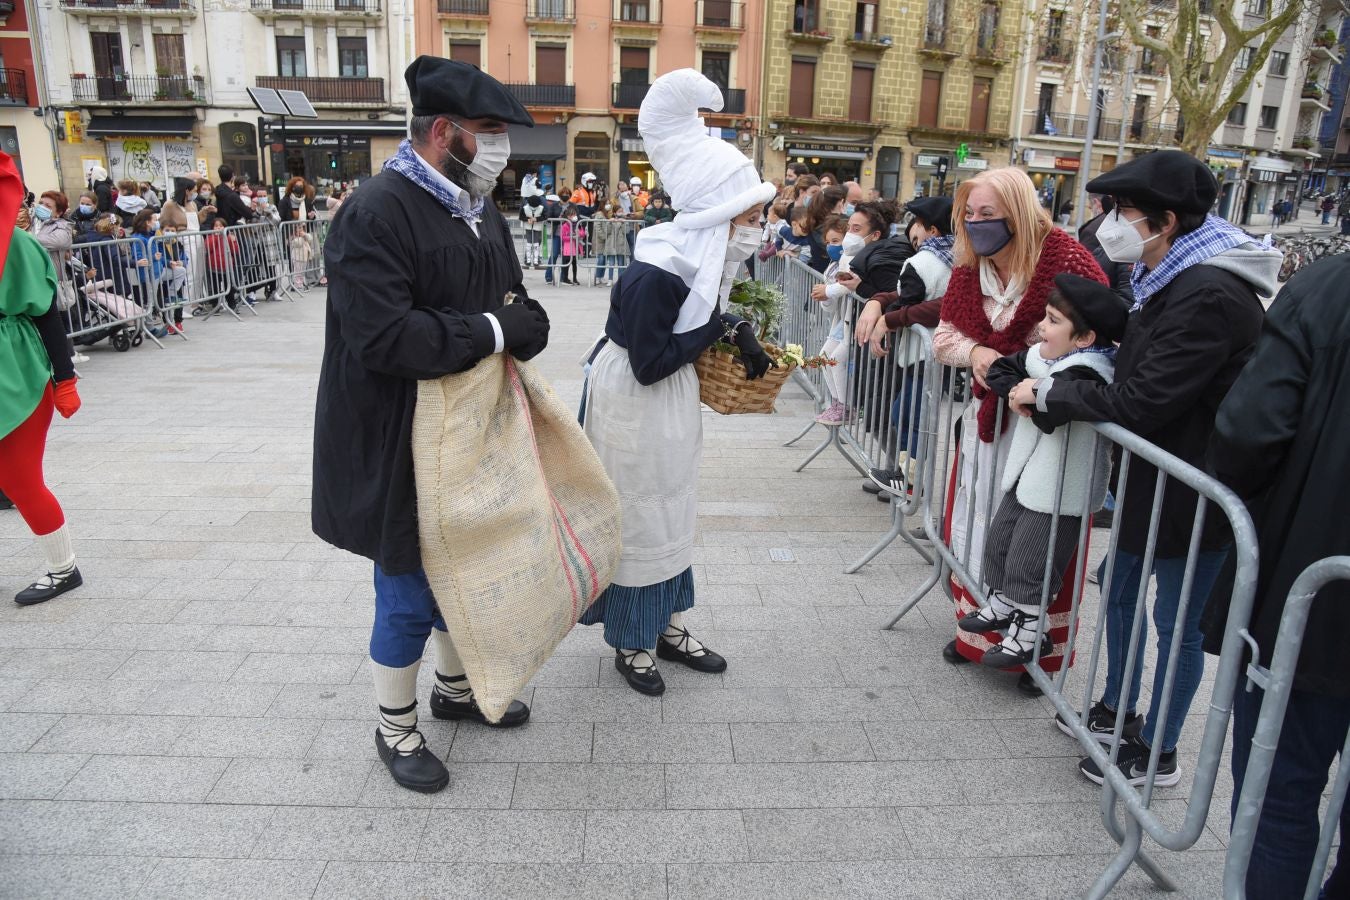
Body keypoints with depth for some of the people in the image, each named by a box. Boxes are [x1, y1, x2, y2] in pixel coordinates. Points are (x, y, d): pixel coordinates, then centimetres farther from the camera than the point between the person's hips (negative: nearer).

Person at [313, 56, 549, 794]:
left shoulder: (479, 209, 8)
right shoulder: (375, 214, -20)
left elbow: (514, 303, 13)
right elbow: (383, 338, -29)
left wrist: (525, 321, -11)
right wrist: (491, 332, -21)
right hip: (398, 446, -8)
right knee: (408, 594, 6)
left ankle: (454, 687, 44)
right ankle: (395, 729, 29)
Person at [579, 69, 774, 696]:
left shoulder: (707, 251, -5)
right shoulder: (655, 273, -30)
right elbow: (650, 364, -26)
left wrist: (737, 333, -8)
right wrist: (719, 330, -20)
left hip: (673, 399, 9)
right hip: (633, 403, -9)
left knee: (672, 509, 18)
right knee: (638, 517, 5)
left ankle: (666, 626, 35)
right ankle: (630, 641, 26)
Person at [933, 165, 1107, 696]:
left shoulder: (1063, 258, -18)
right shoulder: (969, 268, 1)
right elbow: (946, 334, 8)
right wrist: (974, 352, -14)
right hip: (988, 415, 6)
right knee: (979, 525, 14)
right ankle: (977, 630, 33)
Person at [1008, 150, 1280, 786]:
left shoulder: (1208, 297, -25)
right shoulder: (1171, 278, 5)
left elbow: (1140, 401, -25)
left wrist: (1047, 395, -14)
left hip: (1196, 489, -10)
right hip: (1158, 471, 10)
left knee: (1177, 621, 6)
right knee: (1117, 582, 21)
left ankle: (1157, 753, 25)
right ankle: (1117, 710, 41)